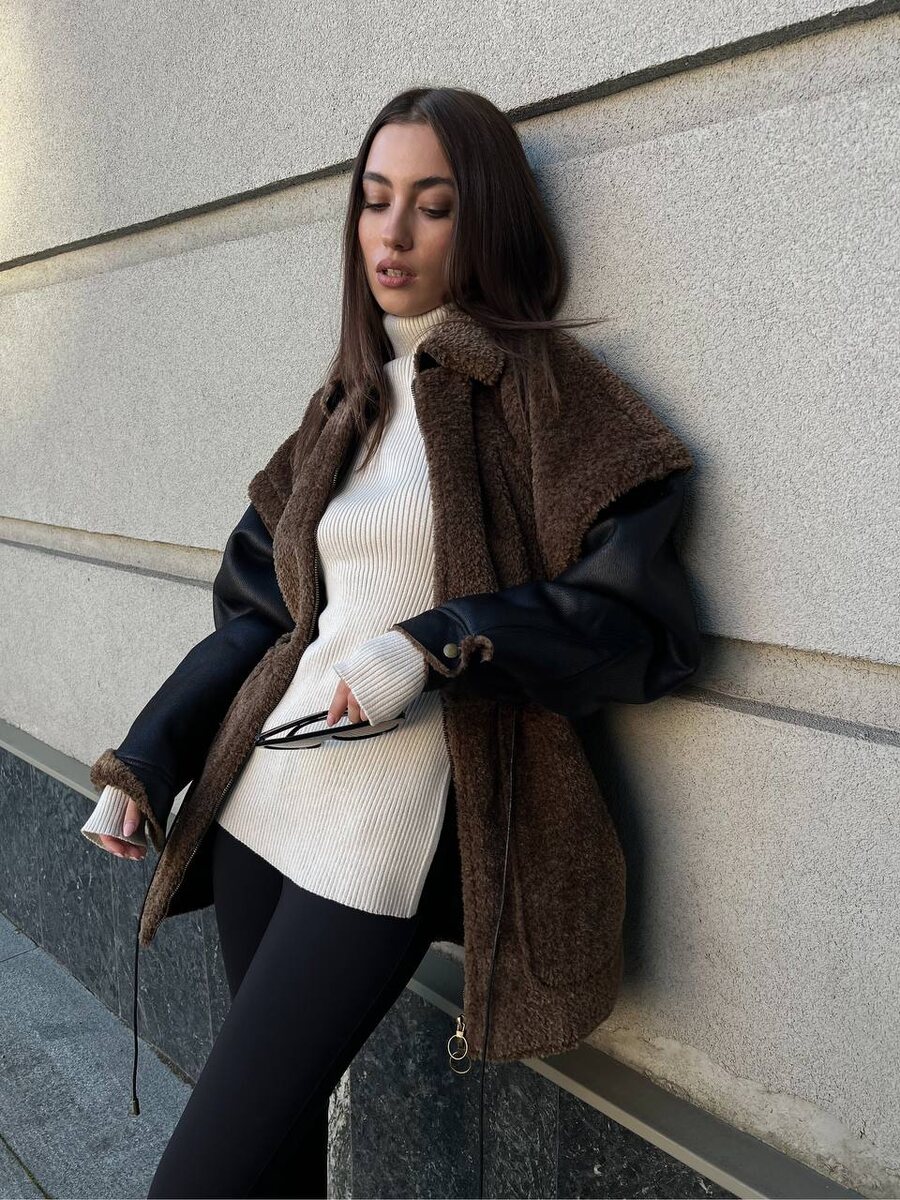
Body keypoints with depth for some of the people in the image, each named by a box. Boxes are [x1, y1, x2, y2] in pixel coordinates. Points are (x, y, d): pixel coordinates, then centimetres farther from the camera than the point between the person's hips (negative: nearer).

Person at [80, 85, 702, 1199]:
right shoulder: (356, 399, 13)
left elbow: (637, 616, -12)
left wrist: (432, 646, -23)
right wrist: (145, 762, 13)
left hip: (386, 818, -6)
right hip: (264, 786, 6)